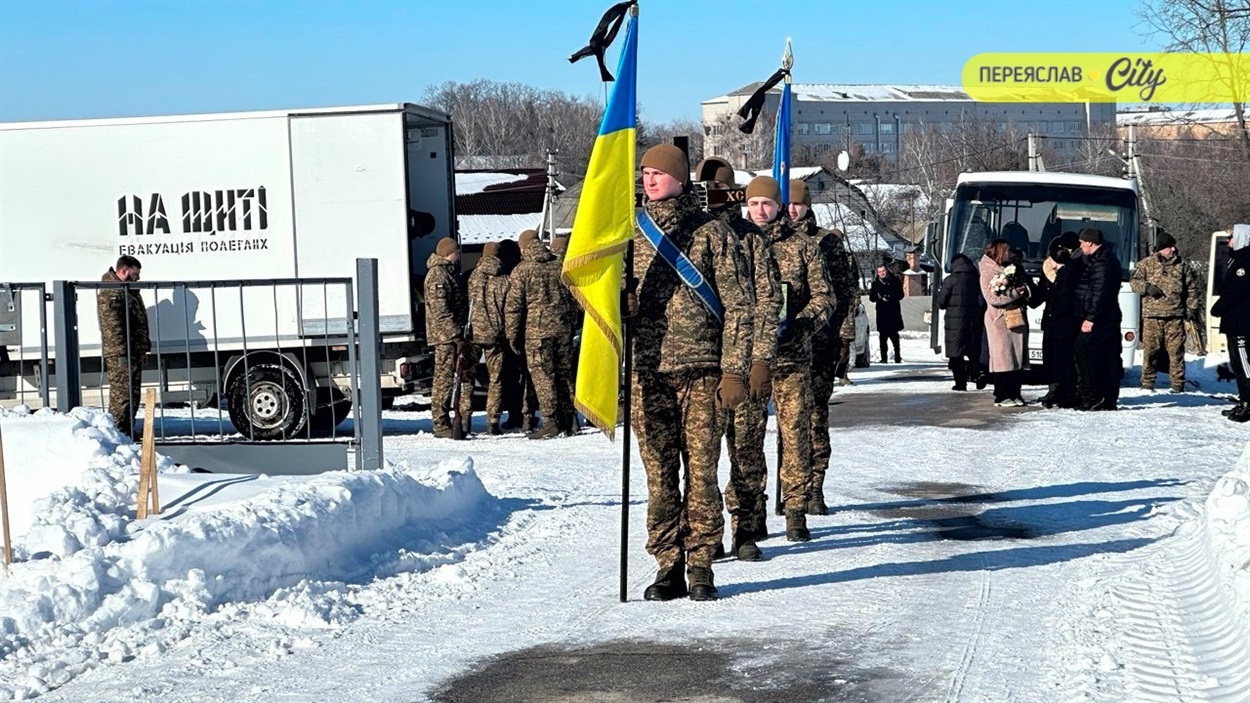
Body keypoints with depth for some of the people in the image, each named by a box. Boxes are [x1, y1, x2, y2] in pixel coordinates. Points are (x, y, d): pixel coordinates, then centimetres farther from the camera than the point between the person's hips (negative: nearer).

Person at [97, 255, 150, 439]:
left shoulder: (130, 290, 20)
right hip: (120, 356, -10)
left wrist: (143, 349, 23)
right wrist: (121, 353, -23)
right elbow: (112, 326, -19)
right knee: (121, 396, -9)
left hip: (135, 354, 10)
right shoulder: (110, 293, -12)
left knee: (133, 396, 12)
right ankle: (117, 432, -7)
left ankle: (128, 431, 18)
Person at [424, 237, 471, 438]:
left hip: (455, 335, 10)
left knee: (466, 376, 11)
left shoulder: (450, 273, 20)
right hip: (445, 336, -10)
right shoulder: (437, 275, -12)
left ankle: (464, 420, 17)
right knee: (445, 379, -6)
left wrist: (460, 334, 19)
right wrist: (456, 336, -22)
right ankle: (441, 424, -3)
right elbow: (440, 311, -20)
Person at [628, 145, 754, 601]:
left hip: (701, 371, -3)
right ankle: (668, 567, 11)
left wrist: (734, 370, -6)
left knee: (701, 472, -1)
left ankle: (700, 566, 8)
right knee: (659, 475, 3)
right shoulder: (633, 235, 12)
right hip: (647, 372, 3)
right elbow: (617, 300, 19)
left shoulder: (713, 233, 3)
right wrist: (620, 300, -6)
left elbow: (738, 305, 0)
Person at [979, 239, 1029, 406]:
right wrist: (1013, 293, -19)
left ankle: (1014, 393, 11)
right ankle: (1001, 397, -3)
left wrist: (1024, 291, 1)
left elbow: (1022, 289, 25)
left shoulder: (1010, 269, 19)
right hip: (999, 320, -7)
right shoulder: (987, 273, -5)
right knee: (1003, 357, -7)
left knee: (1017, 357, 6)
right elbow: (992, 298, -15)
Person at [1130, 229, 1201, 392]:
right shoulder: (1146, 264, 5)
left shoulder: (1181, 265, 10)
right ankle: (1147, 382, 11)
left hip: (1175, 315, 1)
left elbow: (1192, 287, 15)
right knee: (1150, 349, 1)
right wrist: (1147, 287, -14)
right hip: (1152, 315, -1)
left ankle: (1178, 383, 7)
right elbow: (1134, 281, 5)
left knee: (1176, 350, 0)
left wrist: (1192, 308, 9)